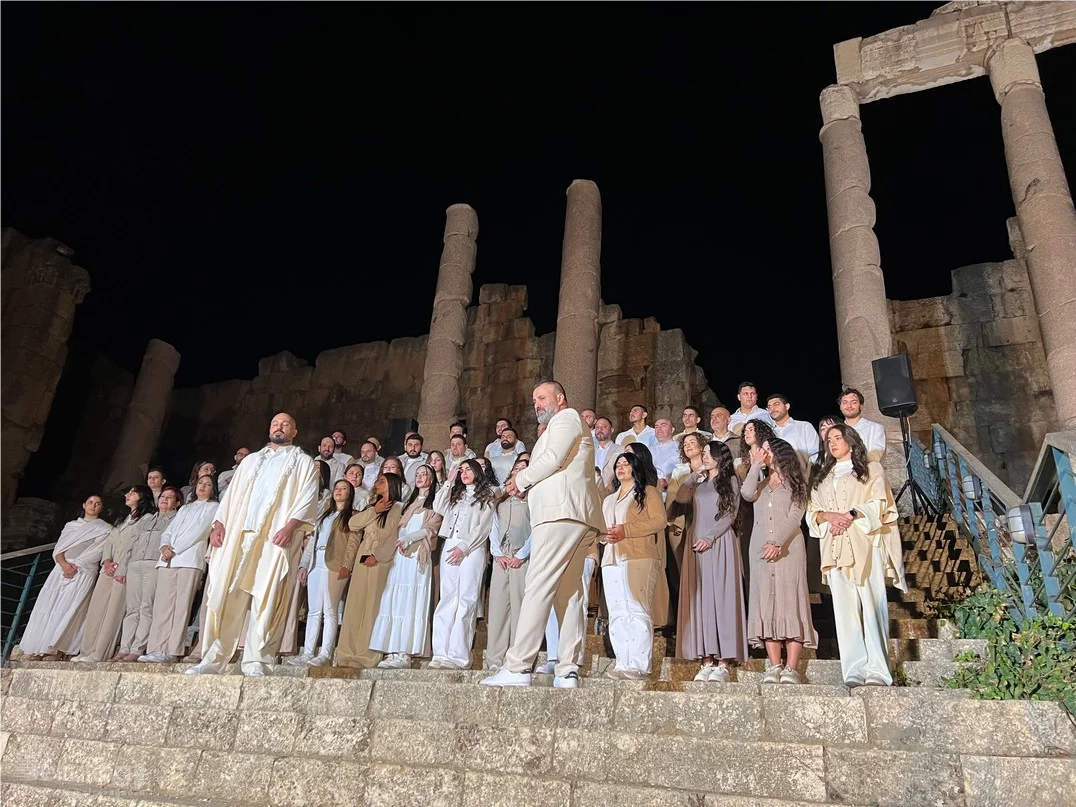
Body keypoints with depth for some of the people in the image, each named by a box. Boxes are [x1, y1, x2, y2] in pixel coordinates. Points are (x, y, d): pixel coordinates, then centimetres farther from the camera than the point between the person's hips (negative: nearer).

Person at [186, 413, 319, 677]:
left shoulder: (303, 463, 12)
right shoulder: (251, 460, 27)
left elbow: (307, 498, -1)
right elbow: (232, 493, 22)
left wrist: (290, 525, -17)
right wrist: (219, 523, 6)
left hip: (275, 538, -4)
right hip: (237, 536, 4)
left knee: (267, 600, -9)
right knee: (225, 596, 0)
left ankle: (256, 661, -5)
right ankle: (213, 658, 5)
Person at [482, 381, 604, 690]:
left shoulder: (566, 418, 5)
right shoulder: (568, 424, 33)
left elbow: (552, 459, -11)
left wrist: (521, 479, 3)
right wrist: (526, 488, 14)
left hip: (561, 514, -10)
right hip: (578, 518, 10)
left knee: (537, 588, -14)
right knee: (569, 593, 3)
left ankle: (518, 667, -16)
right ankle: (567, 670, 1)